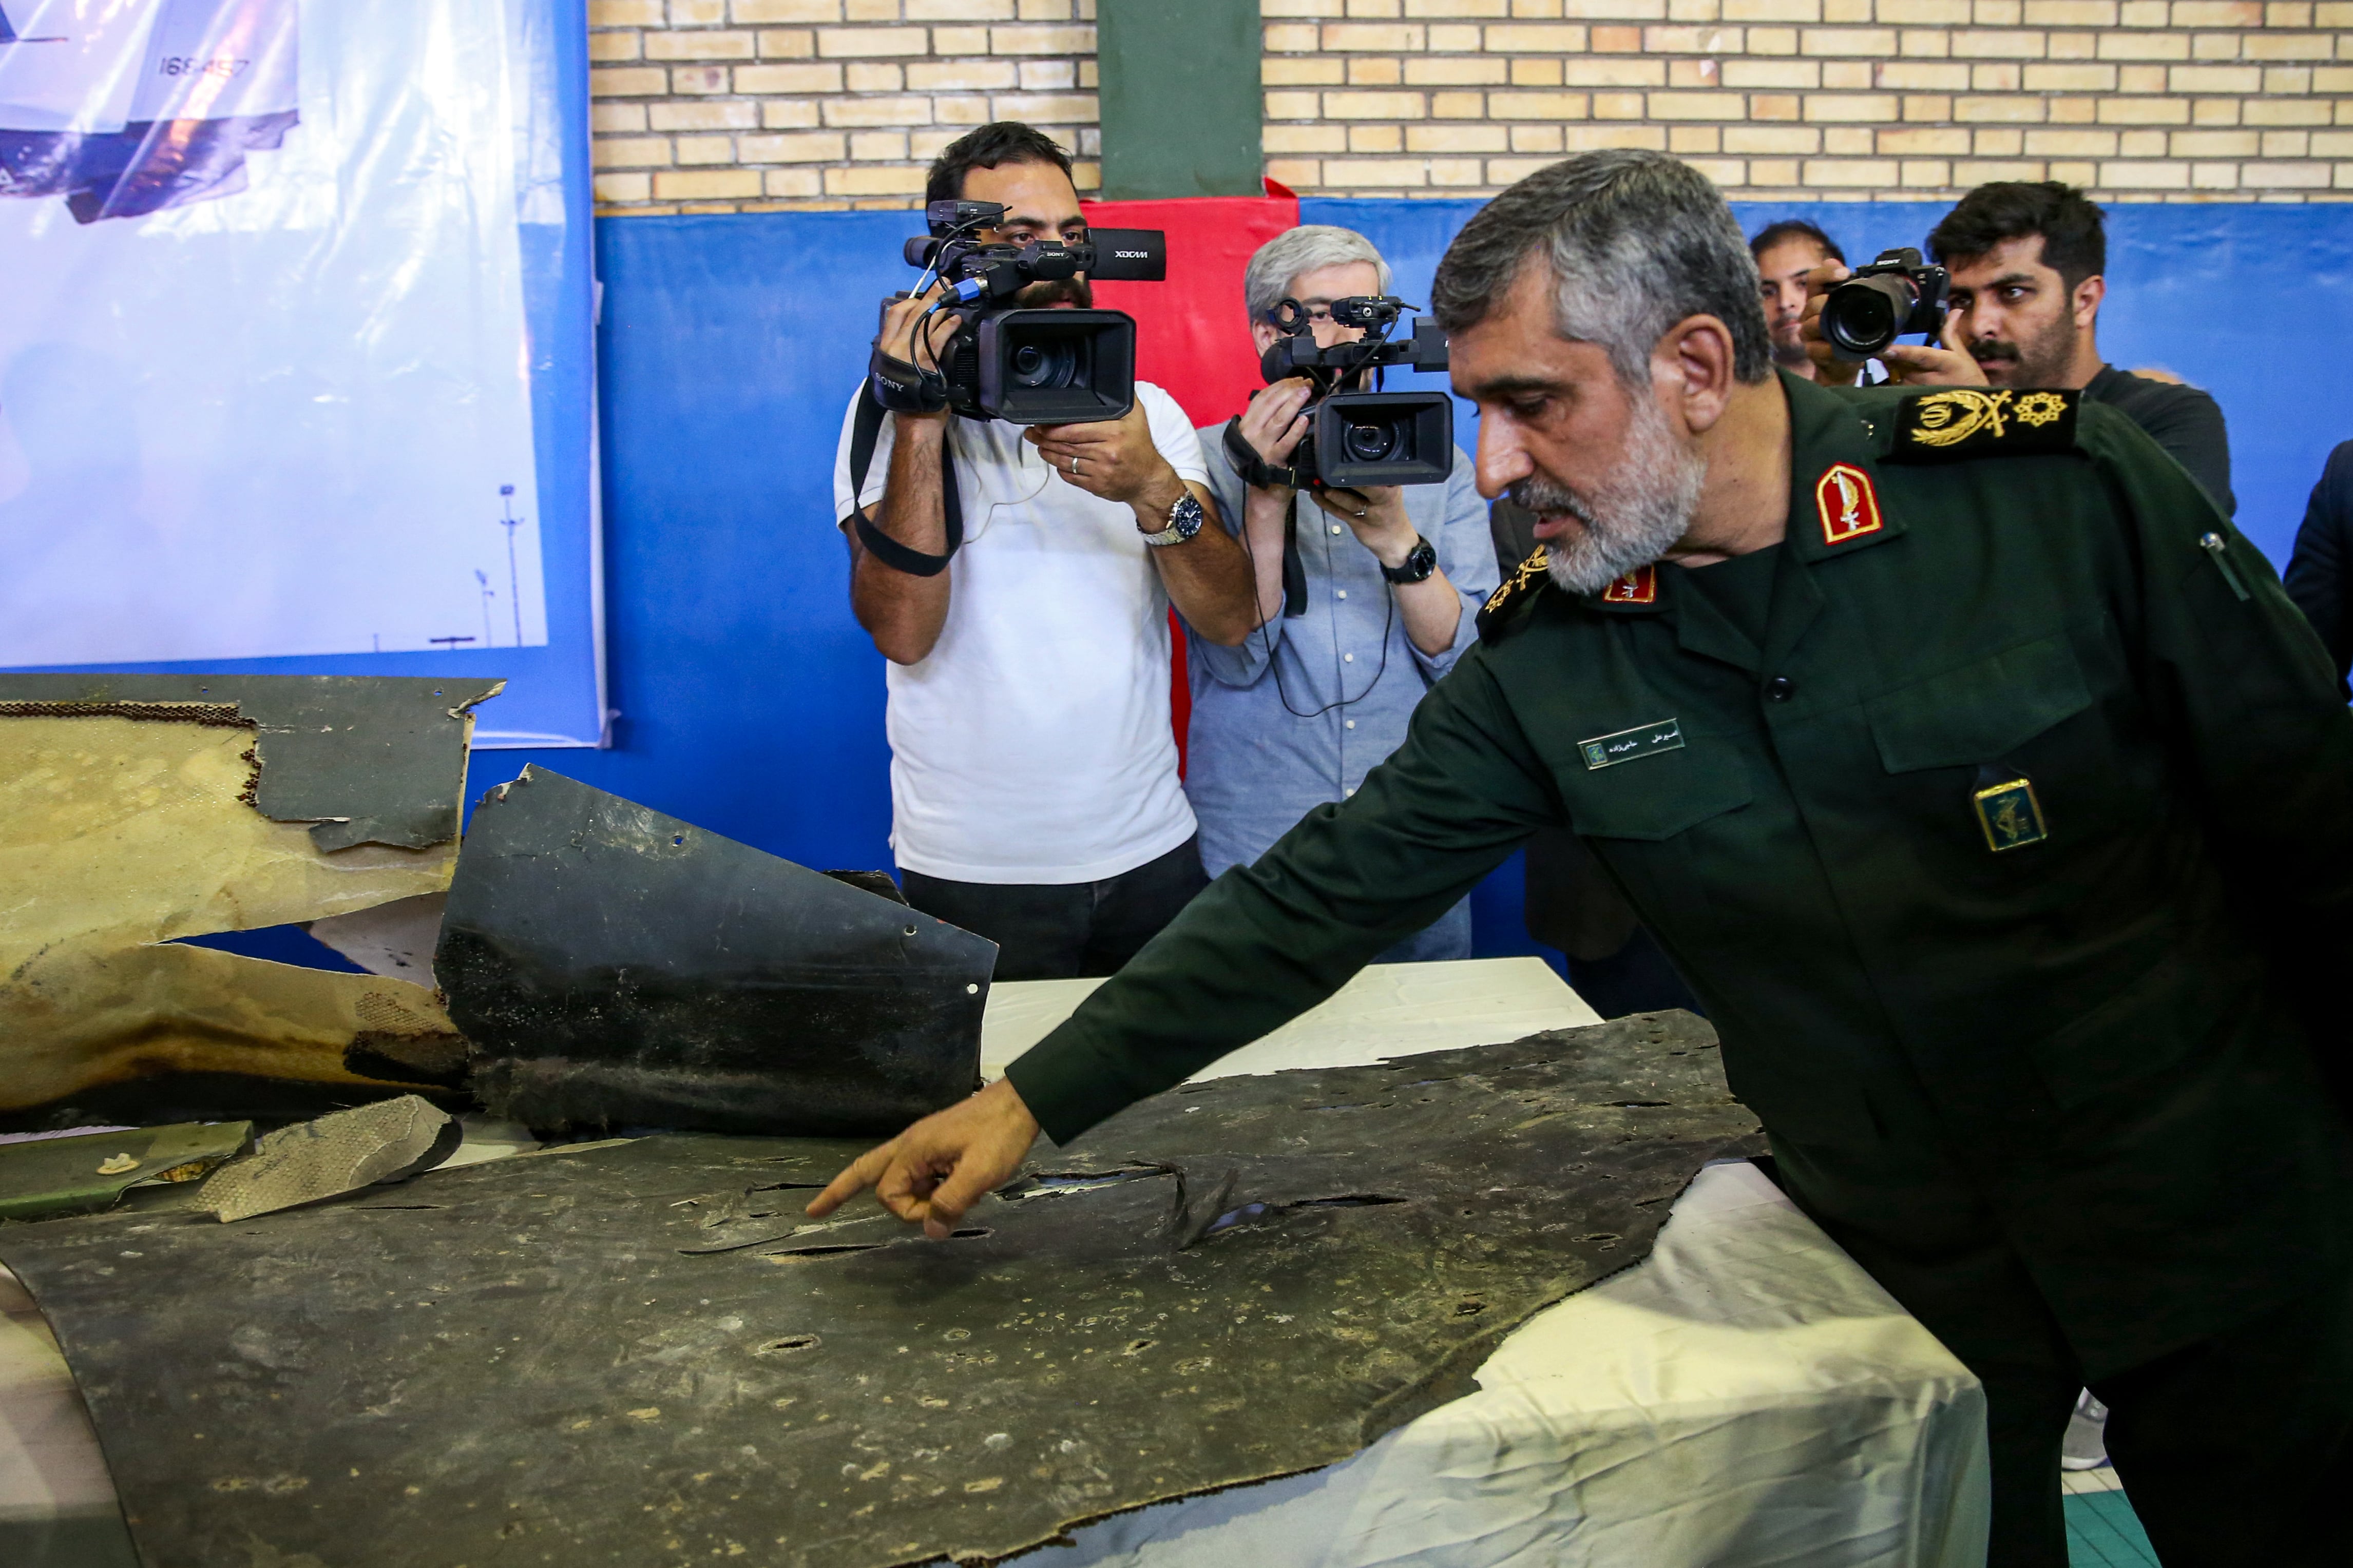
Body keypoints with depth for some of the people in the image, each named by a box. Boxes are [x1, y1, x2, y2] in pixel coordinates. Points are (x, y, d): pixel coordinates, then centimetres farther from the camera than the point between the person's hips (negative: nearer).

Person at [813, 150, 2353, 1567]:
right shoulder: (1545, 661, -10)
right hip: (1912, 1269, 2)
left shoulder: (2065, 490, -18)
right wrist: (1035, 1099, -11)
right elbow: (1321, 897, -8)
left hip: (2220, 1225, -1)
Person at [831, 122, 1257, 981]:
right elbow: (902, 629, -15)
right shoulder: (894, 405, -2)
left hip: (1153, 854, 3)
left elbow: (1231, 618, -5)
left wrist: (1152, 486, -22)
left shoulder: (1146, 409, 8)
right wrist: (919, 424, -22)